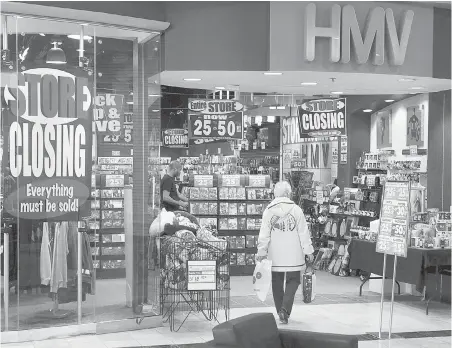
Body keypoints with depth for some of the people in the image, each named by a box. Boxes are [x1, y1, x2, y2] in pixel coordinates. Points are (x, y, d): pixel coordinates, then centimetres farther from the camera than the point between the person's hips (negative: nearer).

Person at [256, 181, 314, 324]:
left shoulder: (268, 211, -2)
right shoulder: (296, 209, -5)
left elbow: (264, 234, -2)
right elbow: (303, 233, -3)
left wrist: (261, 251, 5)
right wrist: (308, 251, 5)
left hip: (275, 254, 1)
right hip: (293, 254, -1)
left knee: (277, 282, 12)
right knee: (293, 280, 7)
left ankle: (281, 311, 18)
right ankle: (285, 309, -10)